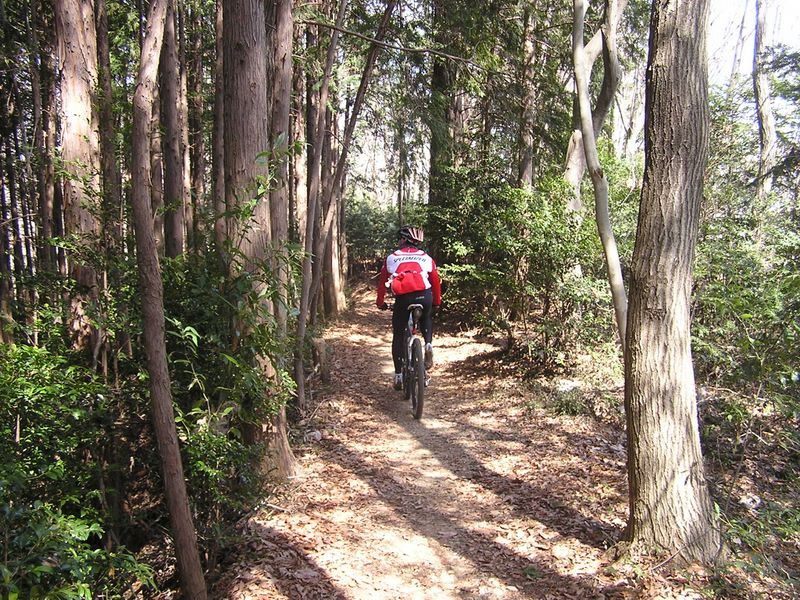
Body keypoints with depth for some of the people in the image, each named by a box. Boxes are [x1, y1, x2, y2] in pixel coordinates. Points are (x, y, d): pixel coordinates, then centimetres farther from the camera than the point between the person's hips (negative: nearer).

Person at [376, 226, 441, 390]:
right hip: (424, 296, 1)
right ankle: (429, 344, 8)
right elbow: (436, 281, 21)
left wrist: (380, 302, 32)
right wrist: (437, 302, 32)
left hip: (402, 299, -1)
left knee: (398, 337, 14)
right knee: (426, 319, 35)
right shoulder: (426, 257, 21)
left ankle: (398, 375, 13)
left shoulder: (392, 258, 19)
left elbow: (382, 281, 20)